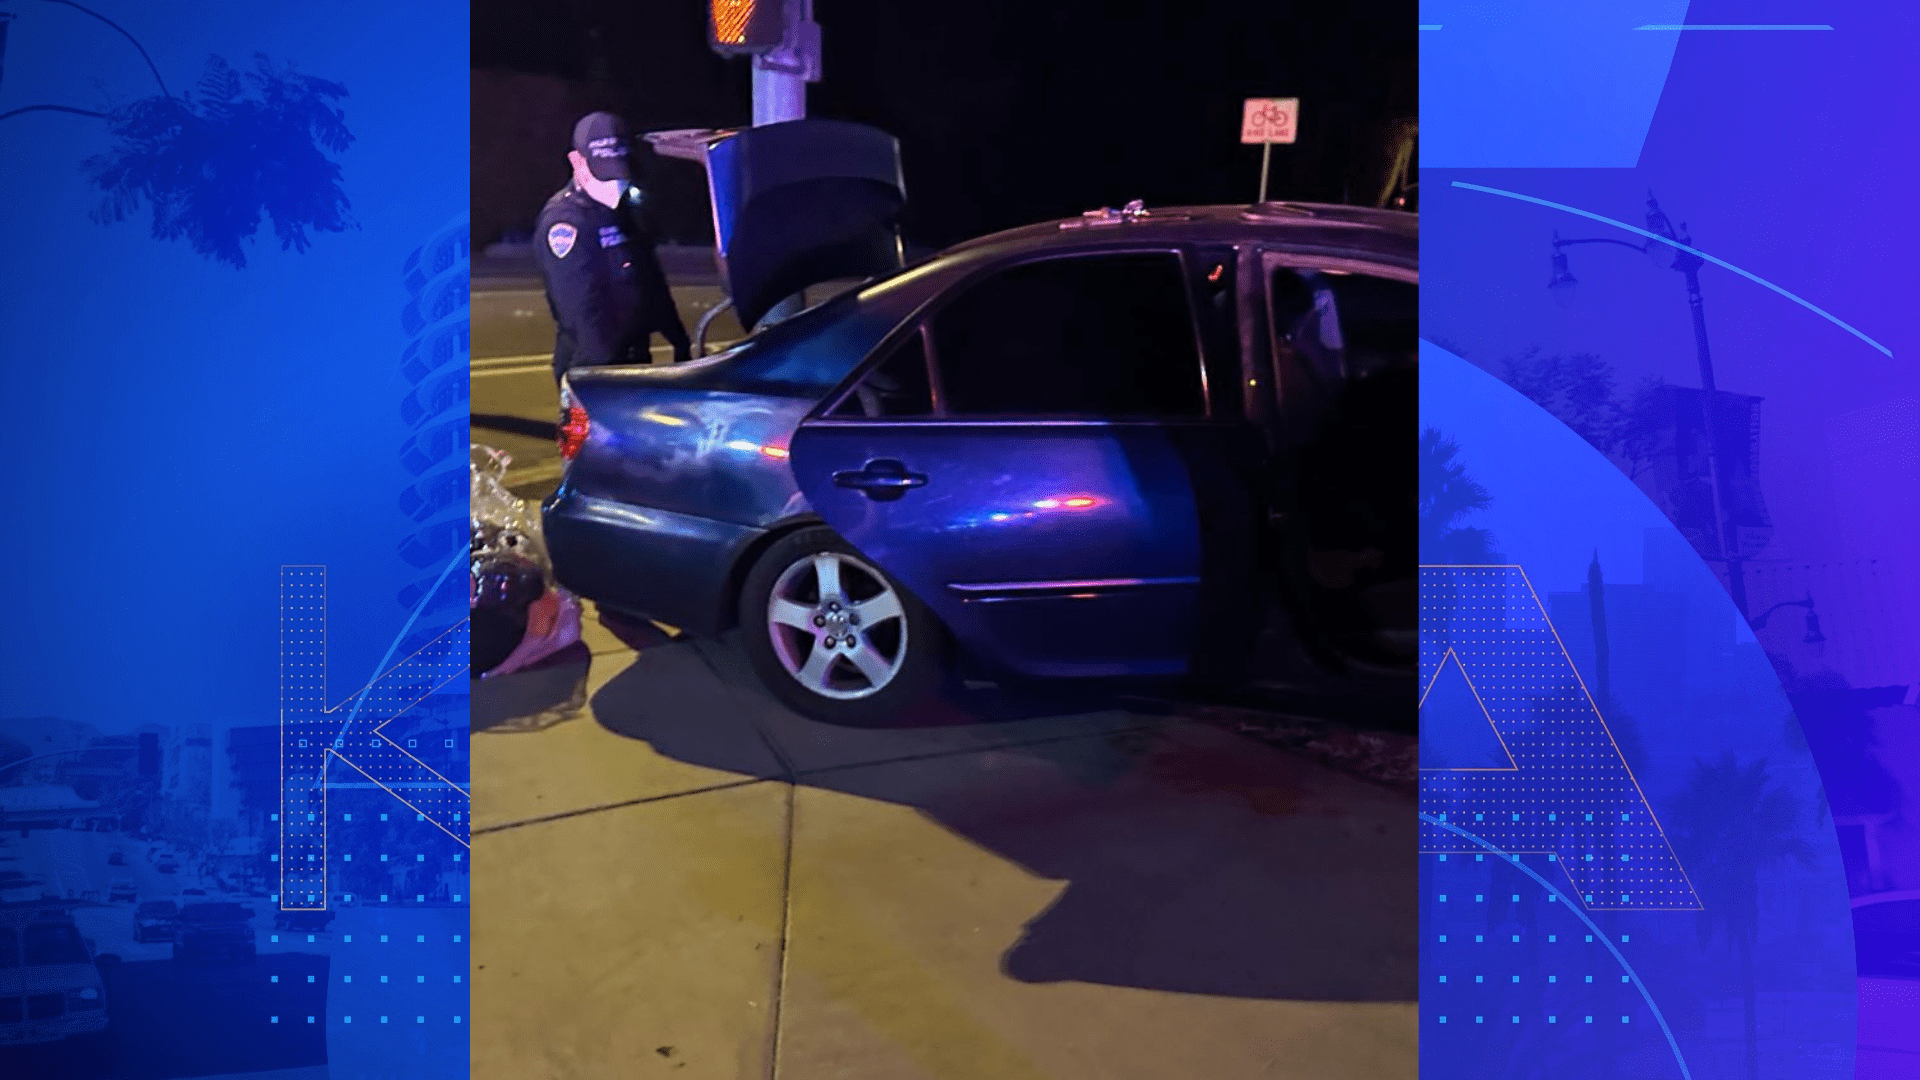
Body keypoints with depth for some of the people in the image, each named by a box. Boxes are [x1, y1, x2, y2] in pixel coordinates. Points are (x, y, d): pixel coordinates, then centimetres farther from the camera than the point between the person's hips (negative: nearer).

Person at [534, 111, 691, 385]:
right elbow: (581, 308, -24)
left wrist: (680, 342, 18)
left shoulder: (623, 209, 14)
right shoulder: (564, 221, -16)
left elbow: (653, 282, 21)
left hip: (634, 360, 9)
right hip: (593, 367, -9)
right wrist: (605, 367, -31)